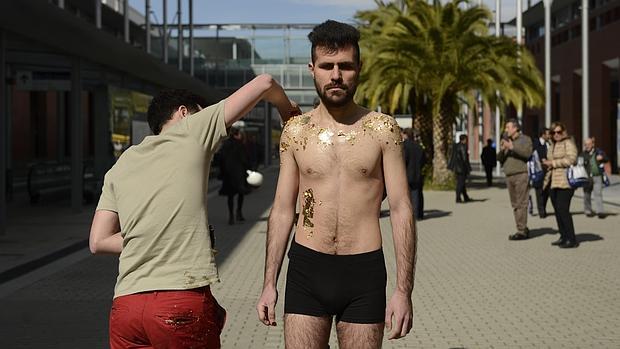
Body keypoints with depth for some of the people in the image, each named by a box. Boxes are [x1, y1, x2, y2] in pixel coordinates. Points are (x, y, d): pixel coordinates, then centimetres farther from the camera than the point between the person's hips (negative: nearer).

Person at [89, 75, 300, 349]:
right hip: (183, 302, -4)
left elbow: (98, 242, 13)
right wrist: (288, 111, 28)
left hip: (126, 304, 4)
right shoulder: (192, 131, 6)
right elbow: (264, 83, 10)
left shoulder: (121, 165, 18)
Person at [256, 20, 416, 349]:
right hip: (306, 269, 1)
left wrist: (403, 290, -8)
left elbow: (401, 210, -2)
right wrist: (269, 283, 7)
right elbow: (282, 210, 10)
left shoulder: (382, 128, -1)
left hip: (364, 272, -1)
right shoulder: (295, 131, 5)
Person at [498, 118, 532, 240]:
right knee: (515, 204, 6)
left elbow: (527, 152, -16)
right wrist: (501, 150, -4)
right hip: (509, 176, 7)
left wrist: (512, 147, -20)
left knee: (521, 203, -11)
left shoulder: (525, 139, 1)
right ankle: (523, 229, 11)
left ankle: (522, 230, -12)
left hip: (521, 174, -7)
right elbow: (500, 159, 16)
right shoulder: (506, 141, 20)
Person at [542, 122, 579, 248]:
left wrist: (553, 163, -14)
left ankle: (572, 240, -9)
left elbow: (571, 159, -20)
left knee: (563, 209, -13)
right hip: (554, 183, 9)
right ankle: (564, 237, 18)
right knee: (557, 210, 9)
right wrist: (547, 163, 14)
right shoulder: (553, 145, 21)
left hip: (565, 182, -9)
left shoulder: (568, 143, -6)